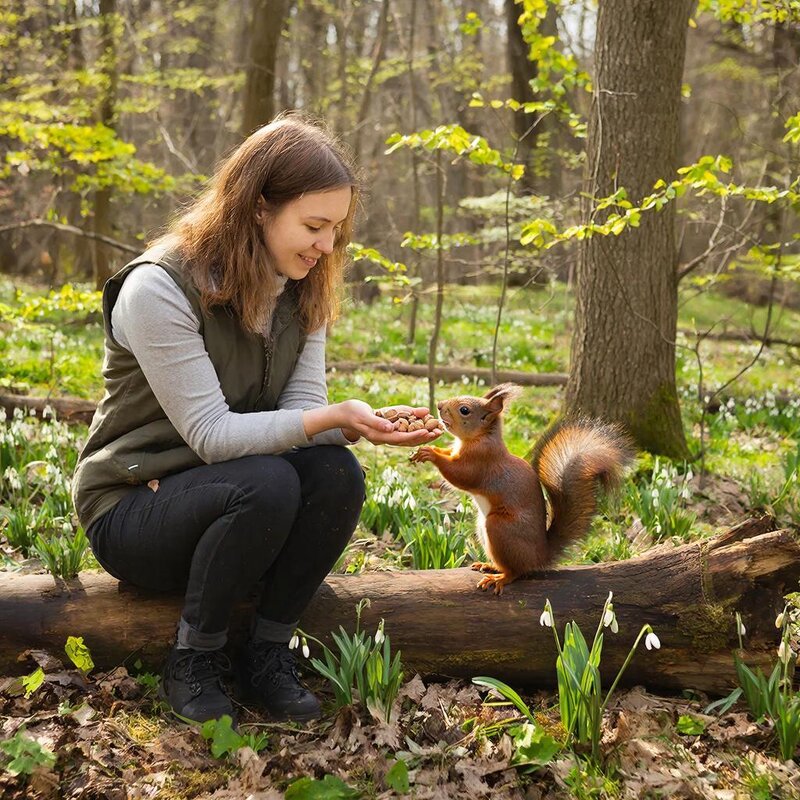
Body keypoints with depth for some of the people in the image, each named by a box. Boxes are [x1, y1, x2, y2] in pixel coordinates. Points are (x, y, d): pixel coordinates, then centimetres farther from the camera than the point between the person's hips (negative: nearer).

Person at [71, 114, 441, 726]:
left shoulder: (302, 289, 0)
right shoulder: (158, 289, -22)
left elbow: (303, 409, -8)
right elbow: (212, 433, -25)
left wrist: (362, 424, -30)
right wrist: (333, 418, -35)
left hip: (223, 497, 6)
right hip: (130, 509, -5)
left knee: (337, 472, -24)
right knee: (265, 483, -34)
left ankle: (268, 652, -9)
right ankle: (192, 663, -13)